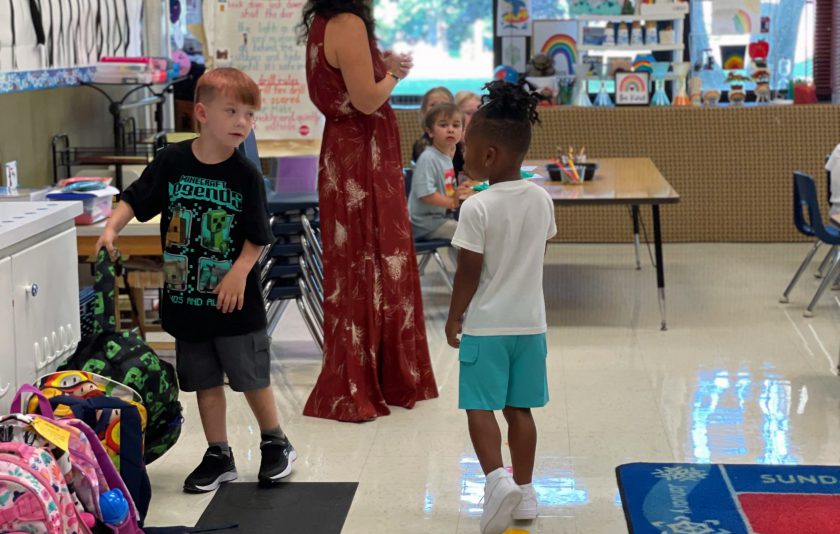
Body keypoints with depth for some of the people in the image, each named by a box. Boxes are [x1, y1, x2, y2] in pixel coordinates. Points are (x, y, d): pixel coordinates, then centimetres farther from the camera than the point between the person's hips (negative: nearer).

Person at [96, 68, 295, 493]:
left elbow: (258, 237, -8)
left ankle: (275, 443, 28)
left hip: (233, 298, -2)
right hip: (186, 296, 3)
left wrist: (239, 272, -20)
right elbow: (135, 200, 5)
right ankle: (218, 456, 25)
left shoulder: (246, 175, -9)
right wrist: (111, 228, -11)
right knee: (205, 380, 13)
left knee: (252, 377, 7)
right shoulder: (171, 162, -4)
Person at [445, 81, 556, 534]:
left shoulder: (477, 208, -17)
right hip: (530, 322, 5)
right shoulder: (542, 200, 0)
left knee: (480, 407, 1)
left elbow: (469, 273, -13)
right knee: (519, 408, 13)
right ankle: (524, 489, 19)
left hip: (486, 325, -5)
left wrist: (453, 317, 0)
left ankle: (497, 480, -17)